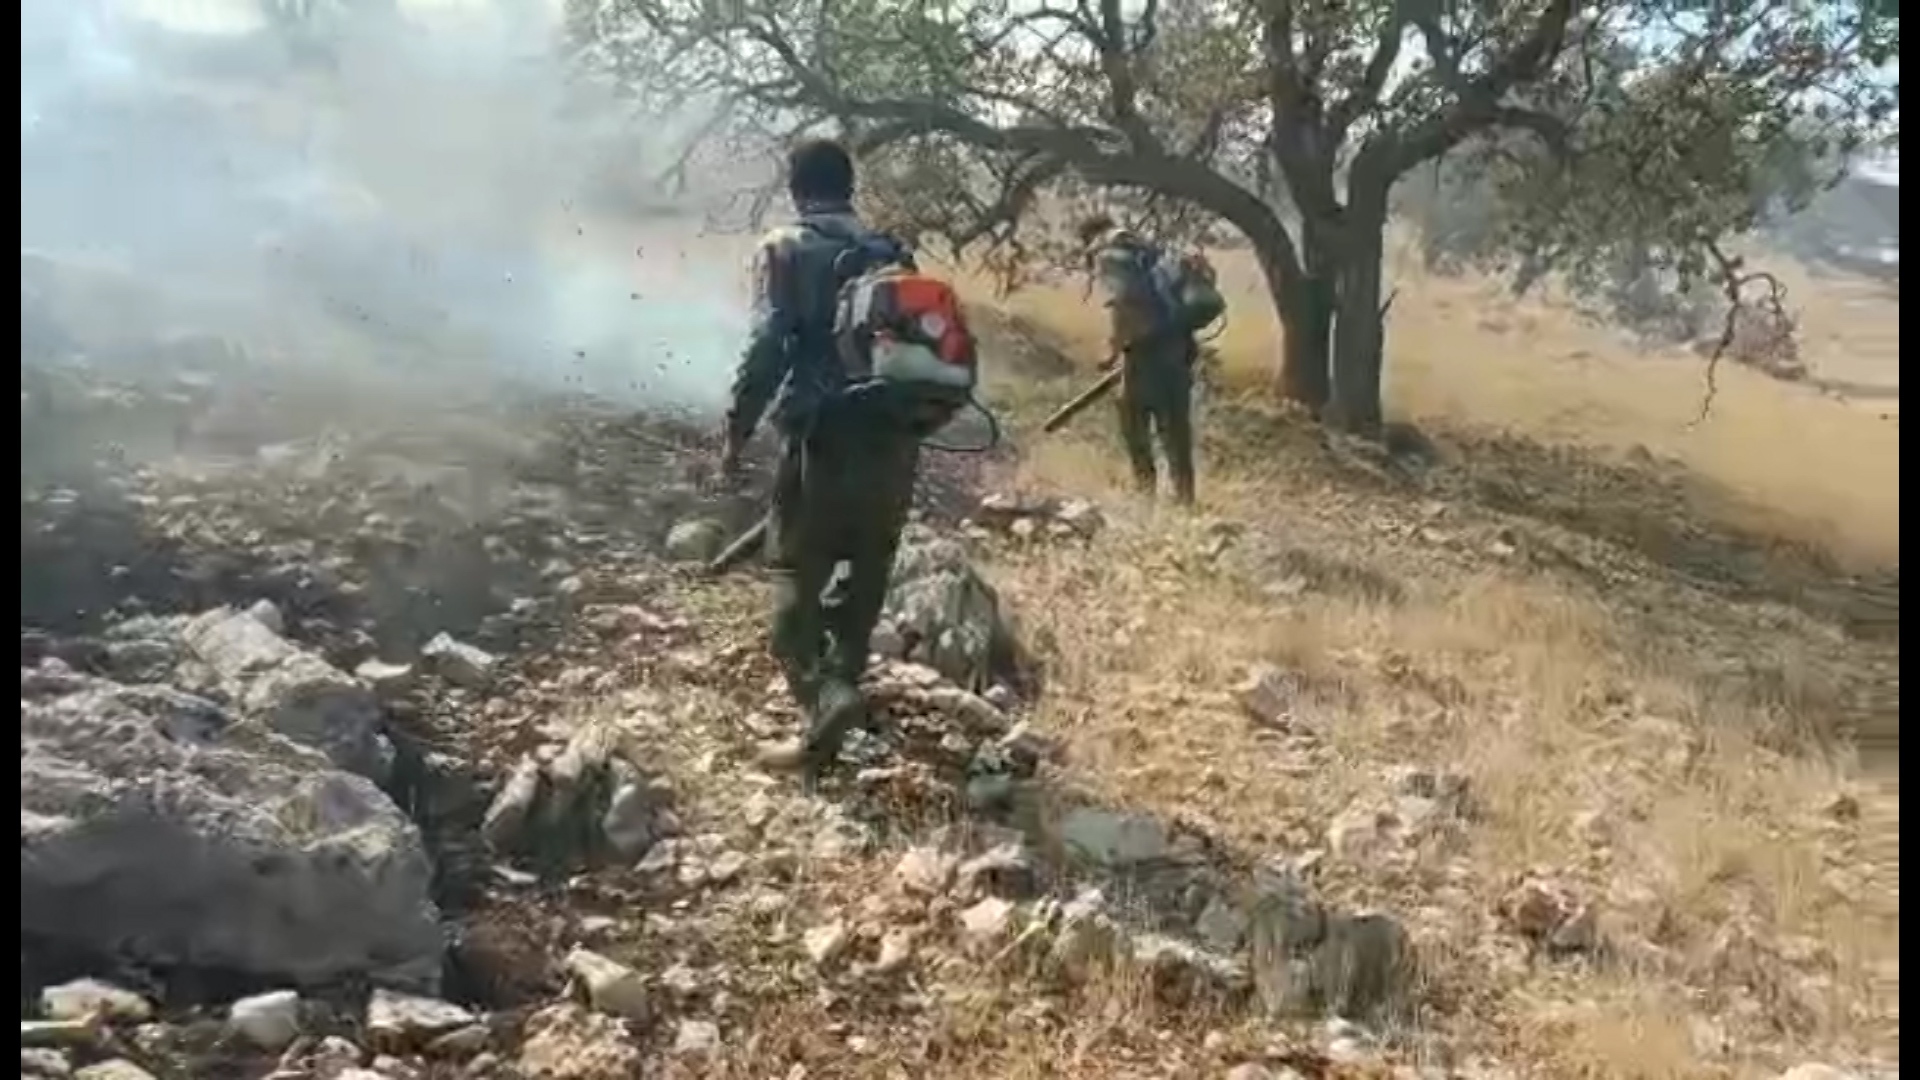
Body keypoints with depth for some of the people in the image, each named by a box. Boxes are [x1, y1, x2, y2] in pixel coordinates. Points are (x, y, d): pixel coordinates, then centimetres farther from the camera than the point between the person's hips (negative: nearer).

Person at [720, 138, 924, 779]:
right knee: (866, 573, 17)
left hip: (824, 434, -5)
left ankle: (827, 699, -18)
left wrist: (737, 431, -4)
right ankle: (839, 686, 25)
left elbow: (767, 348, -11)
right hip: (893, 436, 5)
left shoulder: (785, 249, -1)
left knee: (797, 576, 0)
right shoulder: (892, 251, 14)